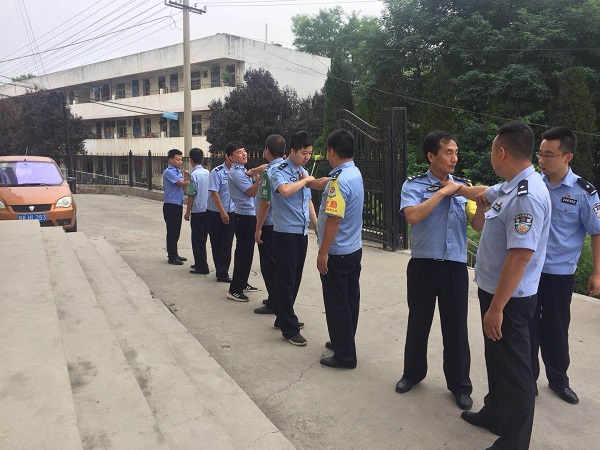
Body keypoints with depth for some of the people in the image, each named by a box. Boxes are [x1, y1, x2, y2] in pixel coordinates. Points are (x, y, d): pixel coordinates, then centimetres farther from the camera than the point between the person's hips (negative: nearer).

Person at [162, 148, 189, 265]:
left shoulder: (178, 171, 13)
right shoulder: (169, 172, -13)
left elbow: (184, 186, 10)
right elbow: (182, 184, -19)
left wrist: (186, 177, -4)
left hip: (178, 205, 8)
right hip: (171, 206, -8)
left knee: (176, 231, 15)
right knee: (172, 231, -2)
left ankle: (174, 254, 25)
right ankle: (172, 257, 5)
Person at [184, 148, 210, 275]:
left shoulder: (194, 174, -14)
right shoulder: (207, 173, 6)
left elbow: (191, 194, -13)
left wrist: (187, 212, -6)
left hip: (197, 211, -7)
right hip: (207, 210, 7)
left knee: (197, 239, 0)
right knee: (202, 238, 16)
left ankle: (202, 267, 3)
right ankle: (200, 263, 27)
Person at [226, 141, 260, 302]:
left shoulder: (242, 171, 16)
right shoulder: (236, 172, -15)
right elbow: (252, 192, -20)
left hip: (249, 215, 10)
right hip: (245, 216, -10)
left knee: (245, 252, 18)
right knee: (243, 253, -6)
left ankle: (242, 284, 30)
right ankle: (235, 290, 0)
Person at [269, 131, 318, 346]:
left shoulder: (304, 172, 12)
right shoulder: (279, 171, -11)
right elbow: (285, 190, -33)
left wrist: (318, 226, 18)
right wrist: (305, 180, -17)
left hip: (302, 232, 7)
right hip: (286, 232, -7)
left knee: (295, 278, 15)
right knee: (287, 279, -1)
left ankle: (284, 318, 31)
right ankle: (289, 329, 8)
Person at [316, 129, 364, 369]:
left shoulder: (339, 180, -23)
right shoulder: (355, 173, 7)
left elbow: (334, 219, -25)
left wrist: (323, 252, -21)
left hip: (337, 252, -10)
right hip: (354, 248, 10)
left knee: (336, 303, 1)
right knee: (350, 298, 18)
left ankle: (344, 355, 12)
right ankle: (344, 342, 35)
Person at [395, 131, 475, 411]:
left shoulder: (463, 186, 6)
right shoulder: (414, 185, -4)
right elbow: (413, 216, -23)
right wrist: (444, 191, -16)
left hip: (456, 265, 2)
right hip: (423, 264, -2)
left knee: (456, 326, 9)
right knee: (418, 321, 13)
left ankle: (459, 384, 27)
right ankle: (413, 372, 35)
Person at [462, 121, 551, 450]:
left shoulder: (527, 197, -27)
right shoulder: (510, 188, 4)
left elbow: (520, 257, -30)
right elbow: (485, 194, 28)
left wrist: (496, 308, -27)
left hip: (509, 298, -10)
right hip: (495, 290, 10)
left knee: (513, 367, 5)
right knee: (496, 358, 24)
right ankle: (495, 414, 44)